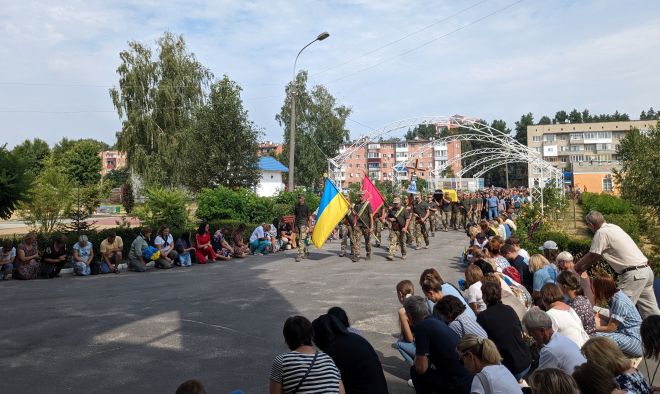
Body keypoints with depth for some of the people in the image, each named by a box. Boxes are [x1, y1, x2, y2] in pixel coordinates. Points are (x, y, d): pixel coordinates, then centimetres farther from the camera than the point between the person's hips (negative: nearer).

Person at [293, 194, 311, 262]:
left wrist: (309, 227, -7)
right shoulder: (296, 206, 13)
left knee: (301, 241, -13)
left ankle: (300, 255, -15)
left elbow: (310, 217, -2)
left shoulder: (306, 207, -2)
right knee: (300, 240, 11)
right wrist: (295, 226, 14)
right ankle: (306, 253, 26)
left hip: (304, 225, -6)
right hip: (298, 225, 6)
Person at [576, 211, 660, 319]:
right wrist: (581, 269, 18)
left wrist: (574, 269, 7)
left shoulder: (601, 233, -14)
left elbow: (591, 256, -6)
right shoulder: (612, 227, 14)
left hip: (634, 274, -10)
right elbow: (597, 255, 18)